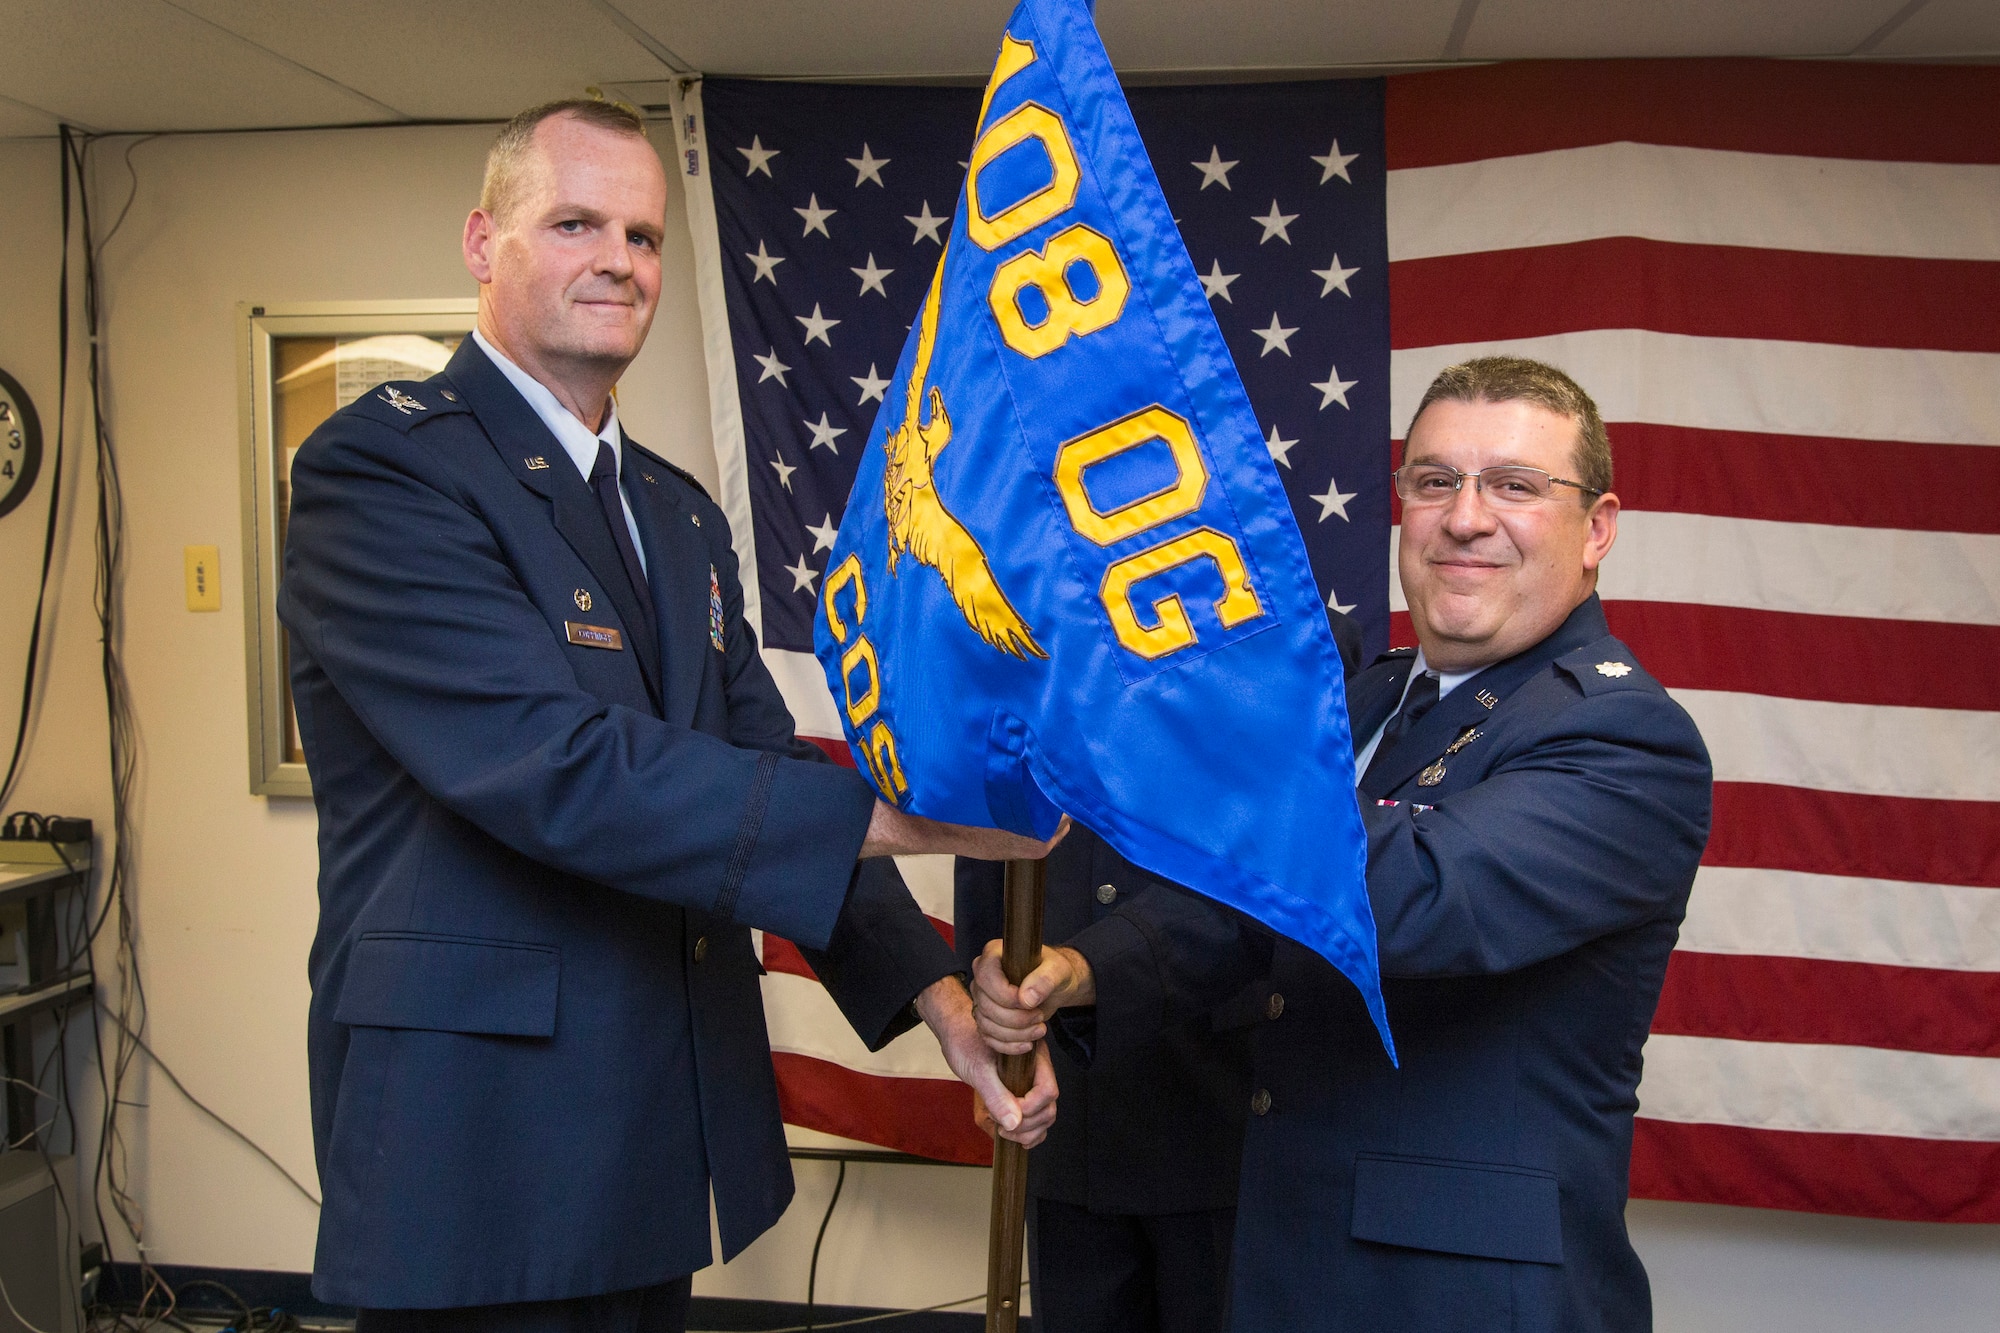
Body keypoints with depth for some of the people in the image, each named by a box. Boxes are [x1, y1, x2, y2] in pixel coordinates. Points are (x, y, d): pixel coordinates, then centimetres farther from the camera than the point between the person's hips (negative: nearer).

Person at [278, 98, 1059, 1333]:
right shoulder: (380, 465, -12)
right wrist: (895, 809, -28)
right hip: (487, 1145, -7)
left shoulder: (684, 514, 13)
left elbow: (763, 772, 10)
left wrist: (940, 994, -1)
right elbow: (553, 767, -24)